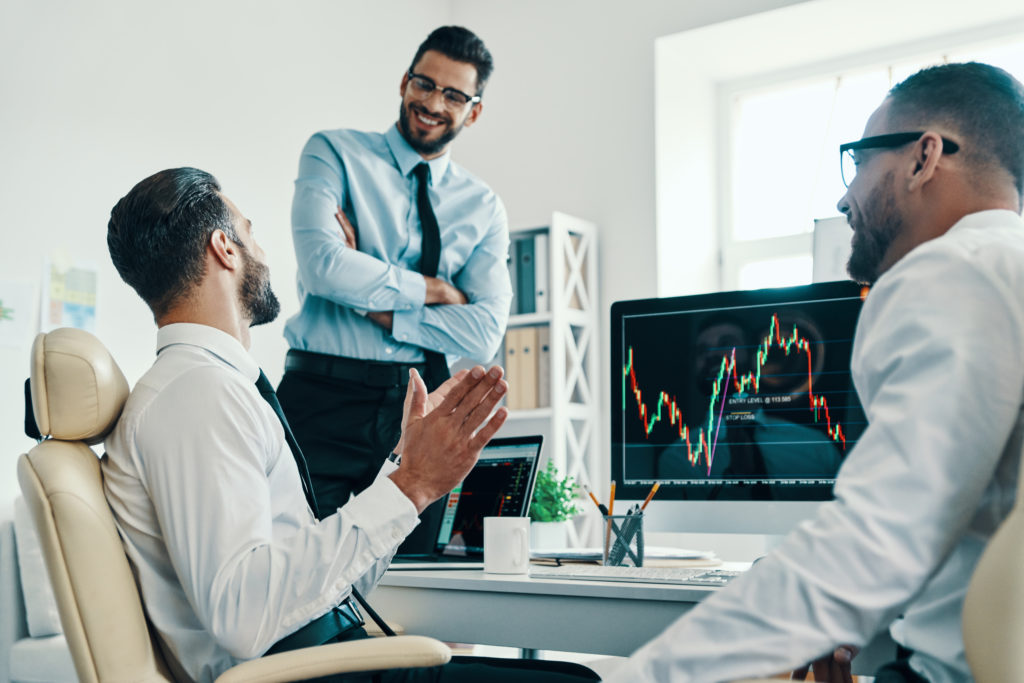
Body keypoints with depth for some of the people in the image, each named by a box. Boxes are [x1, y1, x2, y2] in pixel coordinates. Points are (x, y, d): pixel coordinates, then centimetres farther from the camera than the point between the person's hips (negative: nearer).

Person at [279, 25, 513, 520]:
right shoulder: (334, 154, 4)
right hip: (324, 403, -2)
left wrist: (375, 306, -10)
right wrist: (430, 290, -4)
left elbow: (485, 333, -2)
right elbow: (323, 264, -14)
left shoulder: (484, 208, 11)